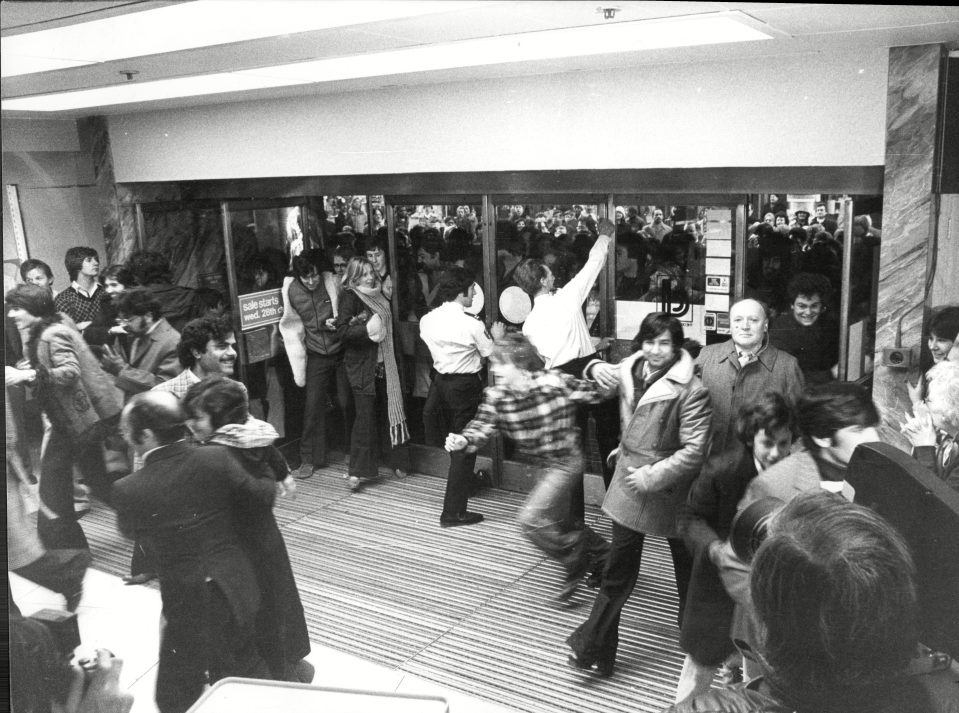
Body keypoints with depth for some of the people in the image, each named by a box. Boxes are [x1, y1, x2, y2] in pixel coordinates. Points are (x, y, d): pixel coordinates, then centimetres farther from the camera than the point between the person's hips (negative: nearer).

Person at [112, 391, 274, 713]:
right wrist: (274, 480, 20)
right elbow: (261, 496, -2)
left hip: (186, 601, -3)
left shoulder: (129, 490, -19)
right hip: (237, 588, 4)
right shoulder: (217, 458, -15)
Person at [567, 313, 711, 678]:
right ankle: (594, 647, 16)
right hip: (629, 484, 4)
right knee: (617, 572, 9)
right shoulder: (628, 371, 0)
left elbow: (694, 451, -21)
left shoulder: (690, 390, -20)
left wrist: (653, 476, -24)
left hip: (670, 492, -4)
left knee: (686, 568, 17)